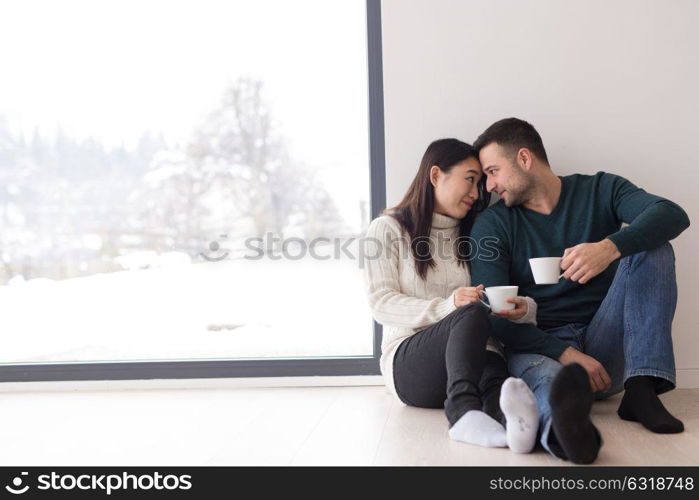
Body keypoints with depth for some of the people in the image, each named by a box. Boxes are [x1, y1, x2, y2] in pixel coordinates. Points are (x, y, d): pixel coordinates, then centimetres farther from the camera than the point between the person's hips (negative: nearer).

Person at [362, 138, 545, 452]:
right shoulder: (387, 229, 10)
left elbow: (499, 301, 16)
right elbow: (381, 304, -3)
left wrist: (525, 309, -9)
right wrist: (447, 307, -19)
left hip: (476, 356, 4)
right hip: (409, 359, -3)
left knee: (494, 370, -35)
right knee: (471, 314, -35)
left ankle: (514, 422, -68)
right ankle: (463, 411, -60)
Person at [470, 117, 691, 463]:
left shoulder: (599, 190, 7)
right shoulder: (491, 224, 5)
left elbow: (672, 214, -12)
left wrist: (610, 247, -33)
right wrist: (565, 353, -20)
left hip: (606, 349, 2)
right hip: (541, 347, -2)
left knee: (652, 247, -14)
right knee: (538, 373, -37)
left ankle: (642, 390, -26)